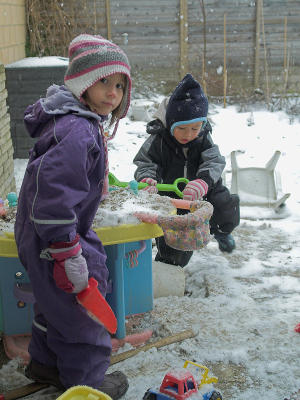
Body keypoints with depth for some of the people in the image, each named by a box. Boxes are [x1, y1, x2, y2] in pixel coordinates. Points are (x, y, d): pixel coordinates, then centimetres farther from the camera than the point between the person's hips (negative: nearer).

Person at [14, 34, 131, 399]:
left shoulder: (80, 121, 7)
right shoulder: (78, 131, -28)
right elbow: (54, 192, -35)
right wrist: (69, 255, -29)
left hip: (41, 236, 10)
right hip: (51, 241, -10)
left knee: (59, 300, 27)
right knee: (81, 311, 7)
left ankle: (45, 363, 48)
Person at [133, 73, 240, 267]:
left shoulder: (204, 139, -16)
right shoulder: (158, 140, -21)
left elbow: (214, 162, -28)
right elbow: (145, 163, -20)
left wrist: (203, 181, -51)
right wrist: (147, 180, -46)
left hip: (203, 192, 3)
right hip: (170, 194, -2)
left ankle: (222, 231, 25)